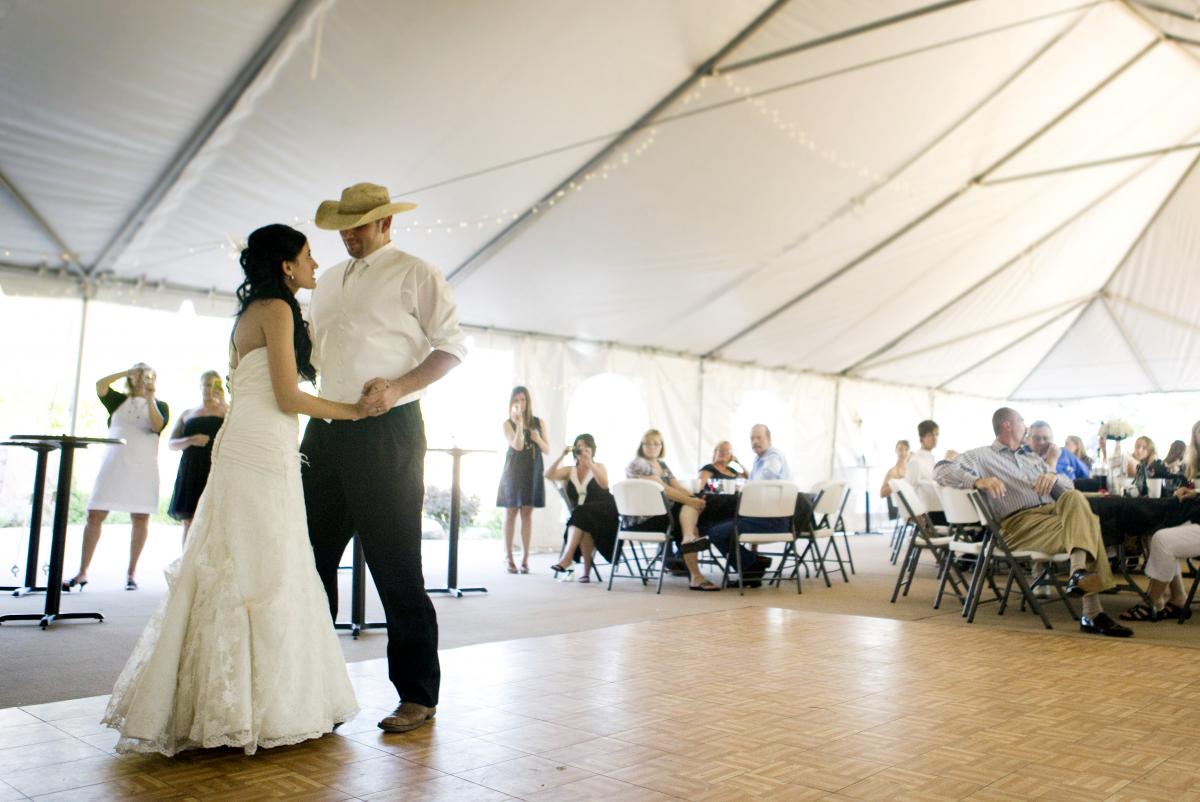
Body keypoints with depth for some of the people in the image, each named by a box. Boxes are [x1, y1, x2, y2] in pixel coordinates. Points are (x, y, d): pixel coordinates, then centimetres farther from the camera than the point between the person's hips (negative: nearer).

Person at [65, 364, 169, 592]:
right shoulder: (119, 400, 15)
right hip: (113, 464, 1)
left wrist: (150, 399, -16)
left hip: (143, 468, -1)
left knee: (140, 518, -1)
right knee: (94, 515, -4)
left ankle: (131, 572, 8)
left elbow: (158, 426, -9)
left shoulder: (160, 405, 11)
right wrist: (127, 372, -4)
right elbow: (100, 385, -4)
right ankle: (82, 572, 0)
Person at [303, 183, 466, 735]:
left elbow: (453, 346, -7)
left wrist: (398, 387, -19)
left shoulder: (414, 275, -1)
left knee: (396, 569, -4)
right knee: (311, 559, 11)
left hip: (387, 432, -7)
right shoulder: (328, 281, 20)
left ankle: (417, 695, 7)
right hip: (325, 431, 7)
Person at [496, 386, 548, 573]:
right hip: (513, 471, -2)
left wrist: (538, 439, -10)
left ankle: (525, 558, 6)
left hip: (533, 472, 2)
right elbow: (517, 446, -13)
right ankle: (508, 557, 4)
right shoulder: (508, 424, 1)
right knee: (511, 513, 0)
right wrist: (520, 423, -21)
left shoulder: (538, 423, 8)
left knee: (527, 513, 3)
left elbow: (547, 450, 9)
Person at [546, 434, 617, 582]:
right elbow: (548, 475, 0)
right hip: (578, 518, 3)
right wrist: (561, 456, -8)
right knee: (584, 530, -33)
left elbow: (604, 484, -11)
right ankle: (586, 571, -32)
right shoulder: (569, 470, 18)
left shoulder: (599, 467, 12)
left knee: (581, 516, -36)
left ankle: (567, 557, -42)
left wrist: (589, 462, -18)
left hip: (602, 515, -3)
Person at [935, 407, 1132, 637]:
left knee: (1074, 497, -26)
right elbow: (942, 470, -6)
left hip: (1052, 510, 6)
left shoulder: (1032, 457, 32)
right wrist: (978, 481, -23)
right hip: (1019, 522, -6)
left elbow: (1068, 485, 24)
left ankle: (1080, 571, -36)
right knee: (1087, 525, -26)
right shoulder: (981, 456, 10)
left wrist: (1053, 477, -1)